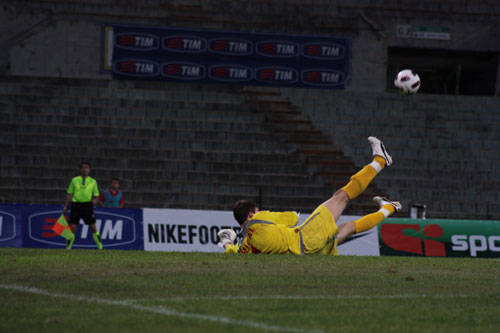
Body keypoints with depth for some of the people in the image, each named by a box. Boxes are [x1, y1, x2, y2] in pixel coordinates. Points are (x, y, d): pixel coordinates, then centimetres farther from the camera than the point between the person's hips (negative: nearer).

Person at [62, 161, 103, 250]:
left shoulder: (93, 181, 9)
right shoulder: (74, 180, 10)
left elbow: (96, 195, 13)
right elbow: (69, 194, 14)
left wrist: (93, 202, -7)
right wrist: (65, 206, 10)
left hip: (87, 205, 0)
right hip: (76, 204, 0)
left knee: (93, 226, -1)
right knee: (72, 226, -2)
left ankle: (100, 245, 10)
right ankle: (68, 247, 7)